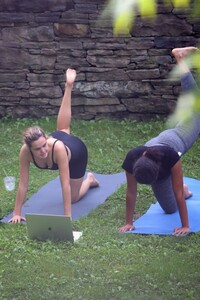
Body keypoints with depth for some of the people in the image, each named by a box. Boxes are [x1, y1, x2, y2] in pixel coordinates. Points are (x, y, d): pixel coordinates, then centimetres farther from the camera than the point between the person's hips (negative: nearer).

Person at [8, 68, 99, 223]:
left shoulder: (57, 147, -51)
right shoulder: (25, 151, -41)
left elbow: (65, 185, -49)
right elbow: (23, 184, -35)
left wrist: (67, 217, -50)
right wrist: (16, 213, -34)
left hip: (77, 151, -3)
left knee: (73, 198, 7)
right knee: (62, 129, 39)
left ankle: (90, 179, 36)